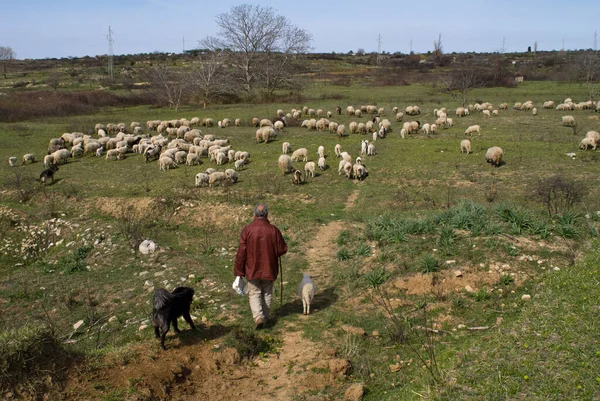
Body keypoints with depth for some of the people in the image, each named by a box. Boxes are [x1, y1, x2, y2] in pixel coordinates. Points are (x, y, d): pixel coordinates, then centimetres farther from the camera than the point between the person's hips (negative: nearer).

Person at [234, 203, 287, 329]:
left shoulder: (247, 230, -12)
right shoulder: (273, 230, -11)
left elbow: (241, 252, -10)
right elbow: (282, 250, -5)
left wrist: (238, 270, -1)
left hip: (252, 270, -1)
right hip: (269, 270, 1)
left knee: (254, 294, 11)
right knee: (267, 294, 18)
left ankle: (258, 316, -7)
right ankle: (265, 317, 26)